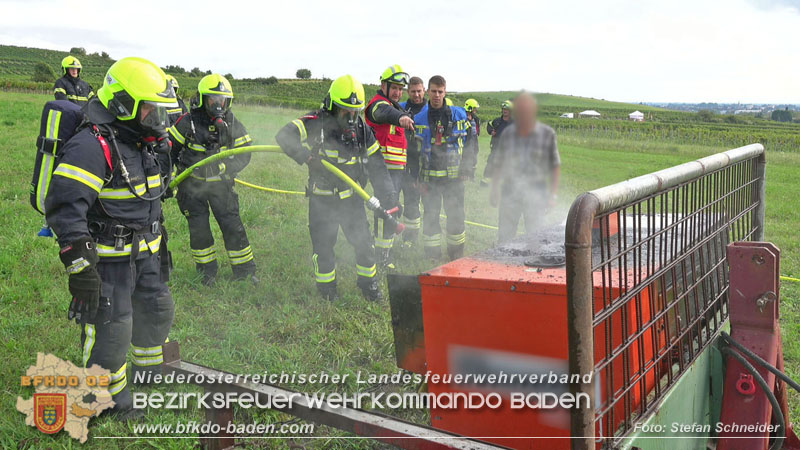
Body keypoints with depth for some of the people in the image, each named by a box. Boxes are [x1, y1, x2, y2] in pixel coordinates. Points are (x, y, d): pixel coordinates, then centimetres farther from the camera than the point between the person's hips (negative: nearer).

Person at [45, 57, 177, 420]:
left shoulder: (143, 142, 9)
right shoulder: (92, 147, -23)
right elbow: (65, 209, -28)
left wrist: (158, 244, 26)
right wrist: (80, 266, -29)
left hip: (141, 254, 9)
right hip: (106, 258, -9)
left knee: (157, 310, 19)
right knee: (112, 328, -2)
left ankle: (150, 374, 43)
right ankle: (111, 400, 19)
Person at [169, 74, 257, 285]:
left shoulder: (233, 125, -3)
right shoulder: (188, 122, -9)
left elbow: (244, 155, -3)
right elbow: (170, 149, 3)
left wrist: (223, 167, -19)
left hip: (220, 183, 1)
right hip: (192, 184, -1)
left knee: (233, 226, 0)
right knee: (199, 228, 1)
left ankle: (244, 271, 13)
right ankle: (207, 271, 20)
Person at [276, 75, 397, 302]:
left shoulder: (362, 129, -1)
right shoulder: (315, 123, -14)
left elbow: (376, 162, 7)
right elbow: (284, 136, -26)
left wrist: (385, 190, -2)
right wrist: (307, 157, -40)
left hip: (351, 198, 3)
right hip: (322, 199, -3)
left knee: (364, 242, 6)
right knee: (323, 245, 4)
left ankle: (368, 283, 27)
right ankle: (326, 288, 25)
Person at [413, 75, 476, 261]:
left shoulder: (458, 114, 3)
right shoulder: (419, 118, 4)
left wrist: (468, 167, 1)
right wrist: (414, 175, 3)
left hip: (454, 174, 0)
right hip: (429, 175, 0)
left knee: (456, 215, 5)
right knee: (430, 215, 6)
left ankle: (456, 254, 20)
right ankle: (432, 255, 19)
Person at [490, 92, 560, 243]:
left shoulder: (547, 134, -5)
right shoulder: (507, 134, 1)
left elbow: (555, 166, -1)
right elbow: (498, 165, 8)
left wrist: (552, 195, -4)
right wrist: (494, 191, 7)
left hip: (536, 195, -2)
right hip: (510, 192, 2)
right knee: (504, 237, 2)